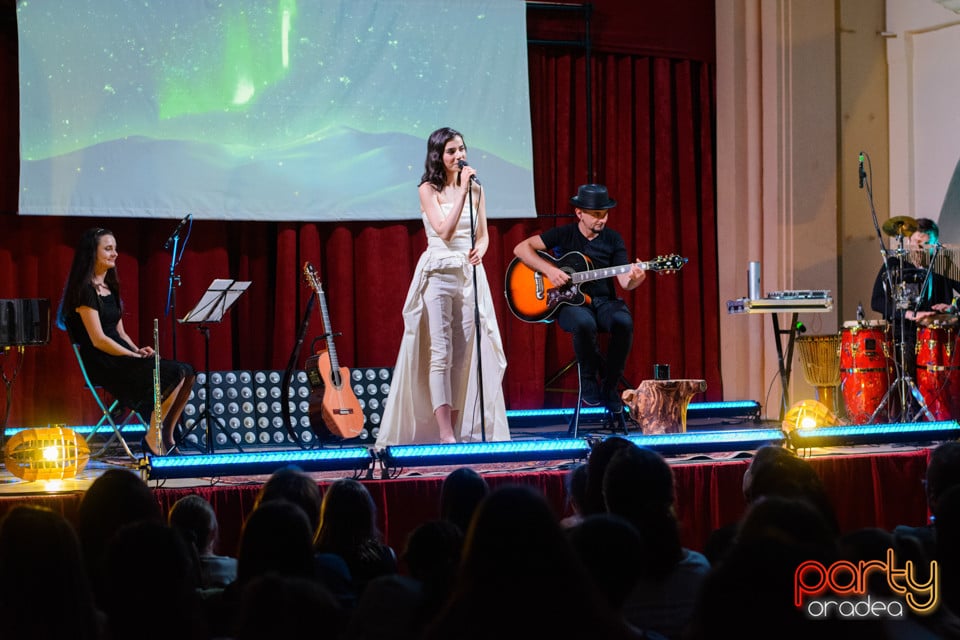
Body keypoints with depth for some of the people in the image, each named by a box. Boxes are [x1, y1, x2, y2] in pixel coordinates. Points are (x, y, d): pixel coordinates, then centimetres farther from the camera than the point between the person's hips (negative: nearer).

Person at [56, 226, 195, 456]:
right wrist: (135, 356, -14)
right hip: (103, 365, -9)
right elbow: (98, 340, -16)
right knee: (175, 374, -23)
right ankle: (152, 439, -13)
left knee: (187, 373, -8)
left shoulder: (110, 288, 18)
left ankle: (167, 437, -3)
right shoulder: (85, 290, -10)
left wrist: (138, 350, 0)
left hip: (120, 358, 9)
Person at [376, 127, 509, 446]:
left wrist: (479, 250, -8)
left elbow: (483, 235, 14)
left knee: (464, 354, 2)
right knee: (440, 354, -10)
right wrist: (462, 192, -17)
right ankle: (445, 434, -13)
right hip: (439, 273, -4)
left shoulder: (475, 188, 12)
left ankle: (457, 430, 7)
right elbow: (445, 231, -14)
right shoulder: (429, 190, -2)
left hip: (470, 273, 5)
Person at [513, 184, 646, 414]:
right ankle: (589, 382, -13)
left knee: (623, 322, -33)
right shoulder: (563, 235, 2)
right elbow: (521, 249, -4)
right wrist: (549, 270, -17)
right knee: (584, 323, -38)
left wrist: (633, 280, -25)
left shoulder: (613, 239, 8)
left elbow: (624, 281, 0)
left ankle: (610, 387, -15)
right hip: (569, 302, -2)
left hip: (604, 301, 2)